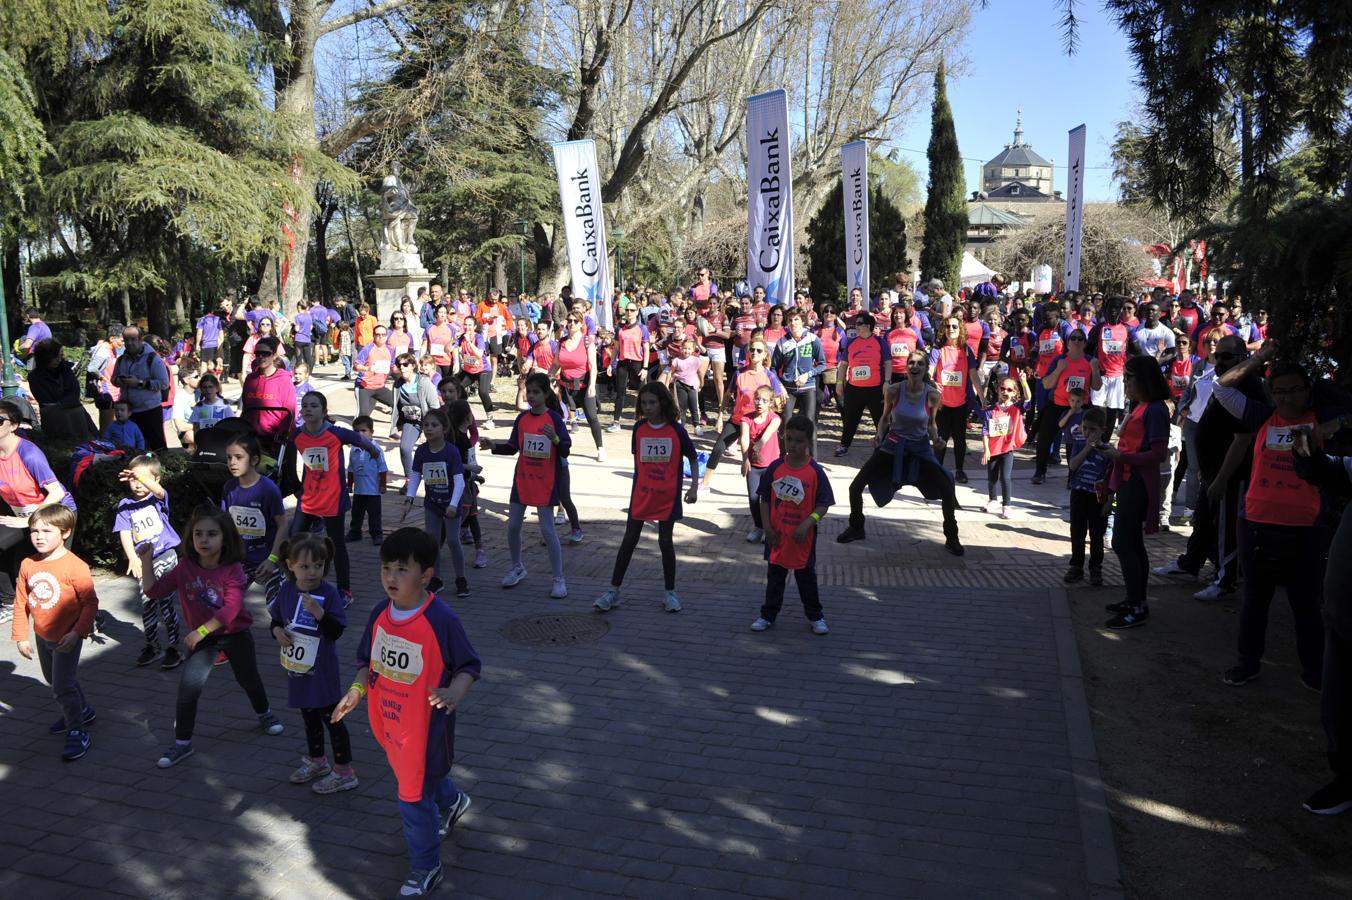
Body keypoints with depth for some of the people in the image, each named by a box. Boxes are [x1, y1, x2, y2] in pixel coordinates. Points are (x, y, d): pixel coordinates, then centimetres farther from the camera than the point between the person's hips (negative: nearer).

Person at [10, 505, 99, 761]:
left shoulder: (75, 566, -22)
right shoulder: (28, 565, -4)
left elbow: (90, 603, -18)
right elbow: (21, 603, 4)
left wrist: (77, 633, -23)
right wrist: (21, 635, 2)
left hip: (67, 638, -7)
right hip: (42, 636, 7)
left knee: (62, 686, -7)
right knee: (54, 681, 23)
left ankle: (77, 732, 7)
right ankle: (82, 712, 44)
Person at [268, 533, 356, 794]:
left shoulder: (329, 593, -18)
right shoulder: (287, 591, -3)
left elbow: (336, 631, -22)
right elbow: (276, 619, 12)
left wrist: (319, 613, -37)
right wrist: (277, 630, -10)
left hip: (323, 671, -6)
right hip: (298, 669, 6)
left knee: (331, 718, 3)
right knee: (309, 717, 23)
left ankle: (344, 771, 14)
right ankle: (316, 761, 42)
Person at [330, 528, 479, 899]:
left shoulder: (441, 620, -24)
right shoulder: (380, 615, -5)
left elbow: (469, 665, -15)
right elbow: (369, 661, 10)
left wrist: (454, 694, -32)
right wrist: (355, 691, -5)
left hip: (425, 726, -7)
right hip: (390, 721, 7)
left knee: (415, 798, 4)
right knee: (412, 776, 29)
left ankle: (426, 869, 27)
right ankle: (451, 801, 61)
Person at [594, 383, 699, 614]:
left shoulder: (676, 430, -6)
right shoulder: (639, 429, 1)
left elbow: (692, 458, 3)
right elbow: (637, 461, 11)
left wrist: (694, 487, -4)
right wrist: (637, 488, 13)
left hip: (667, 496, -2)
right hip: (641, 495, 2)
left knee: (665, 541, 5)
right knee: (629, 539, 4)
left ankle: (670, 592, 20)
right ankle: (613, 591, 11)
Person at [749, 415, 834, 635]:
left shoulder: (815, 472, -11)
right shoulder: (775, 468, -5)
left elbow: (823, 504, -9)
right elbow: (765, 500, 1)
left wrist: (807, 524, -22)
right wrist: (767, 528, -6)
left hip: (803, 538, -2)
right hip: (777, 537, 2)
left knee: (806, 578, 13)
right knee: (774, 577, 16)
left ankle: (815, 616, 29)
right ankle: (768, 615, 29)